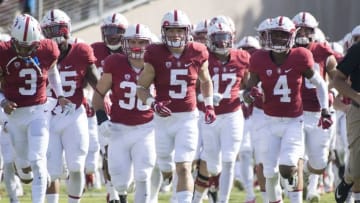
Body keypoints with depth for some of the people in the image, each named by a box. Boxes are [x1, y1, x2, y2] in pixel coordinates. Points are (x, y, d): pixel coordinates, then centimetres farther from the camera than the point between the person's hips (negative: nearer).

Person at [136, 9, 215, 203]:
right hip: (163, 118, 0)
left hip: (187, 118, 0)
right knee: (166, 169, 14)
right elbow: (141, 87, -1)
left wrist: (209, 105, 9)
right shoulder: (156, 56, -7)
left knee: (183, 168, -11)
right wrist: (153, 104, -19)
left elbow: (206, 81, 19)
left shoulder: (197, 54, -1)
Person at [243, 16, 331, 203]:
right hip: (271, 122, 2)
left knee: (287, 167, -20)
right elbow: (248, 89, 5)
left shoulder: (300, 59, -9)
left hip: (294, 122, -2)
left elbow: (320, 84, 5)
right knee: (270, 172, 1)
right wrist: (249, 94, -19)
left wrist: (325, 110, -3)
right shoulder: (260, 61, -5)